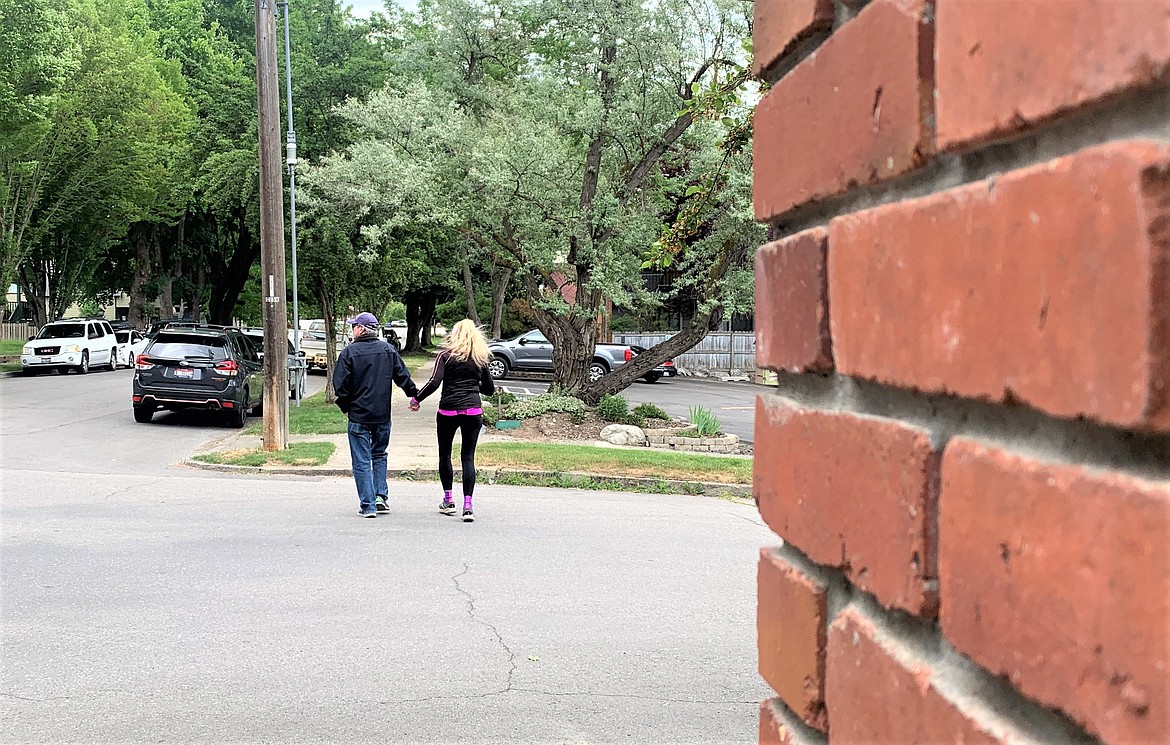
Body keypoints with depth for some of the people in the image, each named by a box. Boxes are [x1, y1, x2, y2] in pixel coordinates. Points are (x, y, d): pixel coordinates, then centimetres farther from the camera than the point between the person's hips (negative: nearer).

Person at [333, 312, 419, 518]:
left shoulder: (350, 352, -9)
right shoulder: (388, 350, 3)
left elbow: (340, 384, -9)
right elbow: (403, 377, 5)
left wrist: (345, 406, 5)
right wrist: (415, 395, 18)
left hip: (358, 416, -4)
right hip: (383, 415, 4)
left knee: (361, 461, 1)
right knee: (379, 454, 21)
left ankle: (368, 505, -2)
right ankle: (380, 495, 10)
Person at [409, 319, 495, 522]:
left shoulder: (446, 356, -2)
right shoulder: (481, 358, 8)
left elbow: (434, 382, -12)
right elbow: (489, 389, 14)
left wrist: (416, 399, 0)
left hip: (448, 410, -2)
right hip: (473, 410, 2)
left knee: (444, 454, 16)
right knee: (468, 457, 3)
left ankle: (448, 500, 22)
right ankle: (467, 505, -8)